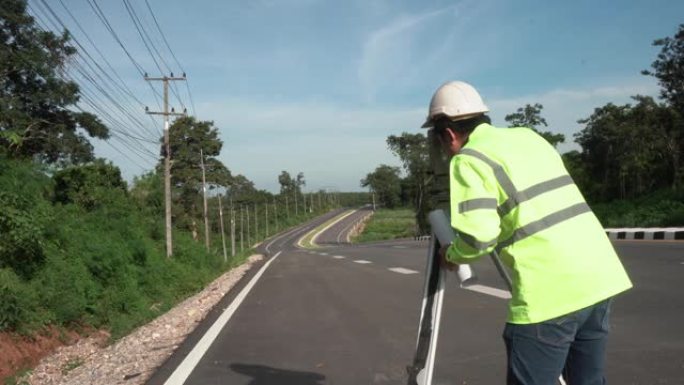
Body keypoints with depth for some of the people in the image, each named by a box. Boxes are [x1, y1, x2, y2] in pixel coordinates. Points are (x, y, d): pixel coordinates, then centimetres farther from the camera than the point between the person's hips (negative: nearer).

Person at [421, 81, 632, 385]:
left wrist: (452, 255, 3)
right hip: (600, 277, 8)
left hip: (551, 292, -8)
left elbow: (479, 236, -16)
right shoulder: (529, 136, 18)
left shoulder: (468, 159, -5)